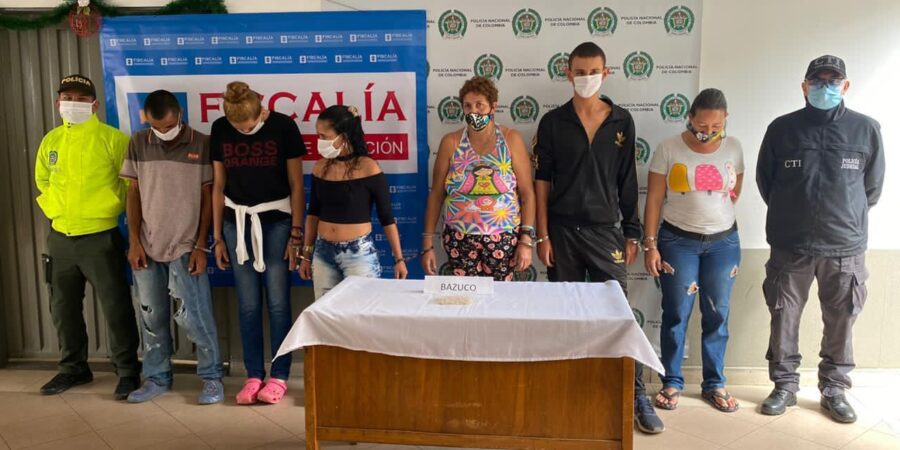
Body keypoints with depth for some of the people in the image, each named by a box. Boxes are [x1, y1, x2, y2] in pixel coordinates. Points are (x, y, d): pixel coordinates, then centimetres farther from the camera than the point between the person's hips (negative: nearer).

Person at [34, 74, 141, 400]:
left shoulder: (112, 138, -9)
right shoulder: (51, 140, 9)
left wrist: (110, 207, -5)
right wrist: (53, 208, 14)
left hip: (100, 237, -6)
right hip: (60, 238, 6)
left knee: (115, 307, -1)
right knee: (63, 308, 15)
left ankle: (127, 370, 12)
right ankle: (73, 368, 31)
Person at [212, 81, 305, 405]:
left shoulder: (283, 126, -9)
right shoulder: (220, 130, 1)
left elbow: (296, 185, -5)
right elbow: (218, 185, 7)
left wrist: (296, 234, -7)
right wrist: (218, 237, 7)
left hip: (276, 222, -3)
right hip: (237, 222, 3)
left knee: (278, 302, 0)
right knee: (248, 305, 6)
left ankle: (279, 376, 12)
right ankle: (254, 375, 17)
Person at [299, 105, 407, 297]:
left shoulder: (368, 168, -11)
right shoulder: (320, 167, 3)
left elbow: (387, 218, -6)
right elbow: (313, 213, 13)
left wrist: (399, 258, -5)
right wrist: (306, 254, 15)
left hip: (359, 252, -4)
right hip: (323, 252, 5)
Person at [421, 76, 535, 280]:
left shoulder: (511, 139, -1)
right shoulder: (451, 142, 1)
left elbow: (527, 193, -2)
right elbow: (436, 194, 3)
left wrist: (526, 240, -9)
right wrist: (428, 244, 0)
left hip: (504, 238, -1)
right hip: (460, 239, 1)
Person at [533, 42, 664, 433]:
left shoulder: (622, 122, 5)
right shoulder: (553, 122, 2)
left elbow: (627, 182, 7)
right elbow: (542, 181, 1)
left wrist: (632, 234, 4)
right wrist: (542, 235, -4)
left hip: (606, 230, 0)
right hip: (562, 230, 0)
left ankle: (636, 395, 11)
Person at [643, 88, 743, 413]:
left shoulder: (733, 148, 2)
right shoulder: (669, 148, -7)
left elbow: (734, 194, 15)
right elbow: (654, 200, -7)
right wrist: (650, 244, -10)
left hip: (724, 242, 3)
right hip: (677, 241, -2)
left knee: (717, 315, 7)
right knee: (676, 314, 2)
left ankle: (714, 384, 21)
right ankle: (672, 382, 16)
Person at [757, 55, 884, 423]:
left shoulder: (866, 129, 1)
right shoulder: (782, 128, 1)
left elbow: (873, 185, 10)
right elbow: (764, 180, 10)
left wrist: (849, 217, 14)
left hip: (846, 246, 0)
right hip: (789, 245, 0)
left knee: (841, 322, 8)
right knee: (784, 318, 7)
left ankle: (834, 389, 24)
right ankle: (785, 386, 22)